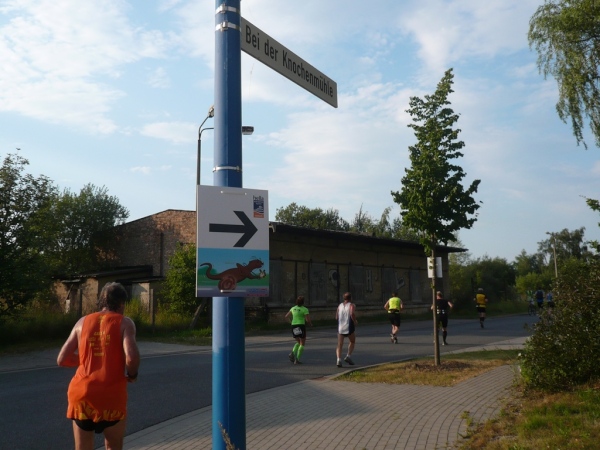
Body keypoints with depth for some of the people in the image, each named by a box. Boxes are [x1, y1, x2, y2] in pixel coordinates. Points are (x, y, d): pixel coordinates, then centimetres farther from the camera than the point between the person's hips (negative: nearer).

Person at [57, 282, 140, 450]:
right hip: (112, 395, -3)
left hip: (81, 394, 3)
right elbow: (132, 357, -18)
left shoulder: (83, 321, 9)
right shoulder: (124, 322, -2)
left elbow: (62, 359, 7)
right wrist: (132, 374, 1)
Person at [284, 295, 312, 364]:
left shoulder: (293, 308, 9)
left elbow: (286, 316, 13)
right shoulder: (305, 309, -7)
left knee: (299, 343, 21)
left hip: (294, 327, 6)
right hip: (301, 327, -5)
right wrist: (311, 324, 7)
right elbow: (308, 319, -13)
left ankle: (293, 353, -3)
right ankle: (297, 359, -5)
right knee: (302, 344, 7)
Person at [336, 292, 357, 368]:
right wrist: (355, 321, -8)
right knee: (352, 341, 19)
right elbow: (352, 313, -22)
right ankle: (348, 356, 7)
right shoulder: (351, 305, -2)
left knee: (339, 345, 2)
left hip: (340, 327, 3)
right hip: (349, 327, -3)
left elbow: (336, 317, 14)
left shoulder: (340, 305, 12)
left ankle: (339, 359, -15)